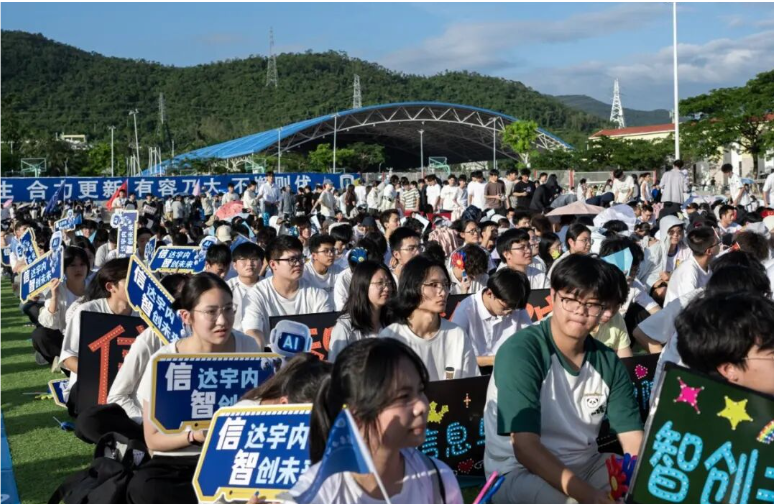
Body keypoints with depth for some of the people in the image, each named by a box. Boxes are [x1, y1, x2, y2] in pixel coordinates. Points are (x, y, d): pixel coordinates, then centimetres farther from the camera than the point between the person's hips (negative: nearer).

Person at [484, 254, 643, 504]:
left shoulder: (608, 362, 0)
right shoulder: (521, 351, -19)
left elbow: (633, 438, -5)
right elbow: (525, 447, -25)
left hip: (586, 465, 6)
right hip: (518, 470, -6)